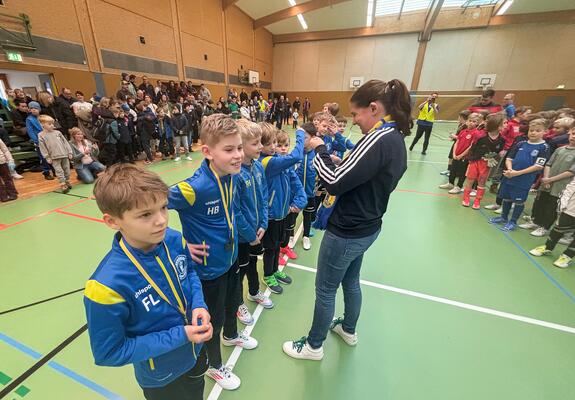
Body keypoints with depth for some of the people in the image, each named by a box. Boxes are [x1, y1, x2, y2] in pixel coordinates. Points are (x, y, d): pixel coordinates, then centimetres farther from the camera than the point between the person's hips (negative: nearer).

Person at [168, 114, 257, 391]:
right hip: (209, 267, -6)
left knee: (232, 303, 30)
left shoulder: (231, 176, -10)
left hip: (231, 257, 7)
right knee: (213, 318, 19)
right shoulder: (194, 188, -32)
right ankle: (214, 365, 49)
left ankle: (231, 335, 62)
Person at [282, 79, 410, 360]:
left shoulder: (378, 139, -24)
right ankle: (348, 330, 52)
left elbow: (334, 182, -27)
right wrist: (341, 163, 2)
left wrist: (319, 150, -14)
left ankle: (314, 345, 35)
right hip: (366, 228, 10)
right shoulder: (396, 139, 6)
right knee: (350, 282, 28)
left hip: (346, 233, -9)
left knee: (325, 290, 11)